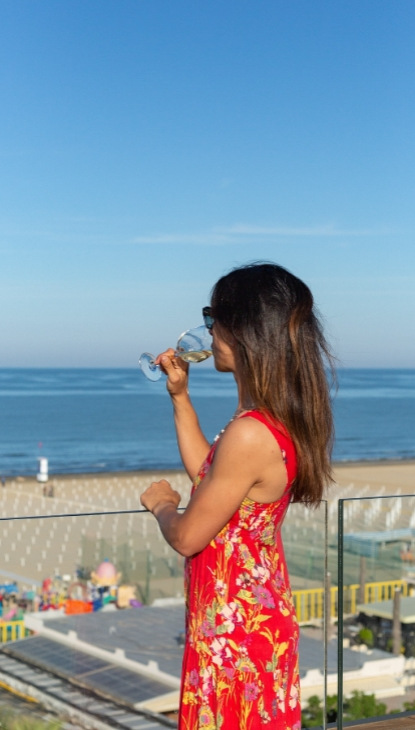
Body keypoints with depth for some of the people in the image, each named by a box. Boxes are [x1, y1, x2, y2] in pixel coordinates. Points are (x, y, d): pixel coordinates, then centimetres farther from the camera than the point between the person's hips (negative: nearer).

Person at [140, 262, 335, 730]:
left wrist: (162, 504, 2)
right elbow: (207, 474, 17)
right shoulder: (281, 418, 2)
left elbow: (186, 537, -19)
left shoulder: (250, 435, -28)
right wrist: (180, 396, 13)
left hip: (234, 625, -9)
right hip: (261, 614, 9)